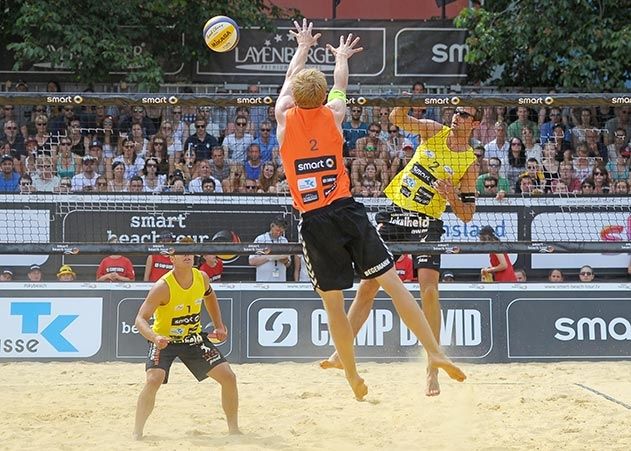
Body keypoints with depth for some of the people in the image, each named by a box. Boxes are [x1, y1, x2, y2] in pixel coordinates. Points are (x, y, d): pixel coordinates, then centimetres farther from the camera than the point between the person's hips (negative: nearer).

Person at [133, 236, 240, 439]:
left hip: (194, 338, 5)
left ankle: (234, 429, 14)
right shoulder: (163, 287, -26)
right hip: (165, 340, -5)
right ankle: (137, 433, -15)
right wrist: (155, 338, -45)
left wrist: (218, 326, 11)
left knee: (229, 377, -2)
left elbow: (210, 296, 16)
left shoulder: (201, 278, -9)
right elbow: (141, 318, -27)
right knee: (154, 379, -29)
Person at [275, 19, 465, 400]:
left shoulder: (284, 118, 2)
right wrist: (341, 58, 47)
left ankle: (353, 377, 13)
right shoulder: (332, 115, 2)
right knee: (391, 281, 1)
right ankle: (435, 352, -4)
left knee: (333, 302, 5)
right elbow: (341, 86, 26)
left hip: (314, 223, 0)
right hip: (347, 211, 0)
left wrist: (303, 47, 41)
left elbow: (291, 80, 23)